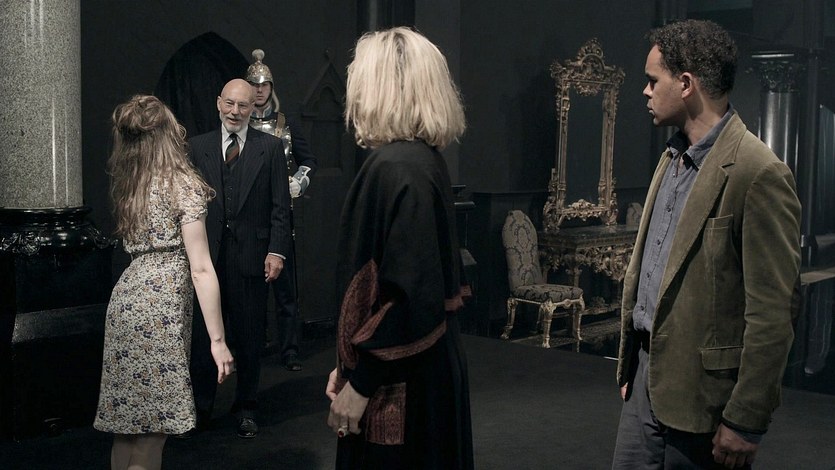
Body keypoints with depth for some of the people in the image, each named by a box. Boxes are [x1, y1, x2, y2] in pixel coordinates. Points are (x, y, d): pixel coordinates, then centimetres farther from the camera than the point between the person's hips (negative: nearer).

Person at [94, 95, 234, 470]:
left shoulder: (127, 184, 12)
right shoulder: (183, 183, -8)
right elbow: (201, 270, -13)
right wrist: (218, 340, -12)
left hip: (126, 299, 7)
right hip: (159, 312, -7)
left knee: (127, 424, 15)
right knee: (151, 430, 0)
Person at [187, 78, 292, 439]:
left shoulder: (270, 147, 4)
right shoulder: (197, 147, 7)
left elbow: (280, 205, 0)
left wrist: (276, 250, -8)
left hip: (251, 257, -1)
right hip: (206, 256, 1)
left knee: (249, 338, 9)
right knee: (200, 334, 8)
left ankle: (245, 408, 24)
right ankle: (200, 407, 25)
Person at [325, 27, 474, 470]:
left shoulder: (395, 168, -22)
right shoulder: (422, 159, 7)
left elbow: (406, 290, -26)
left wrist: (360, 383, -17)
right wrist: (353, 366, 14)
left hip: (399, 383, -9)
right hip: (422, 368, 9)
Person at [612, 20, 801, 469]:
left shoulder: (758, 174, -17)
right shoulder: (673, 158, 9)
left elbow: (772, 313, -17)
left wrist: (745, 423, -15)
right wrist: (631, 365, 14)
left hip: (703, 393, -7)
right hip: (647, 378, 7)